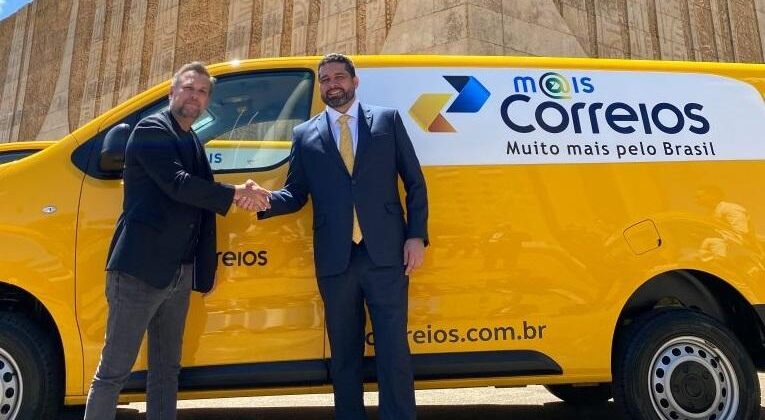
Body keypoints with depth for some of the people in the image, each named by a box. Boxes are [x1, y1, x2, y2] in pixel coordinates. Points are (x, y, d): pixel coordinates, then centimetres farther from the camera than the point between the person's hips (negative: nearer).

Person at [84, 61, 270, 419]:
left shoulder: (194, 143, 18)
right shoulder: (151, 129, -7)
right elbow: (176, 184, -20)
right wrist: (237, 193, -15)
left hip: (178, 275, 9)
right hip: (140, 268, -8)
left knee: (166, 371, 14)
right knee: (113, 371, 1)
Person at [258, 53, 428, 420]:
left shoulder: (388, 120, 8)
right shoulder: (305, 134, 12)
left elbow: (414, 182, 6)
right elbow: (296, 194, 10)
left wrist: (416, 236, -2)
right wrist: (266, 200, -12)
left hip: (386, 254, -2)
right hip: (335, 260, 2)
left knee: (393, 348, 2)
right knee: (344, 351, 13)